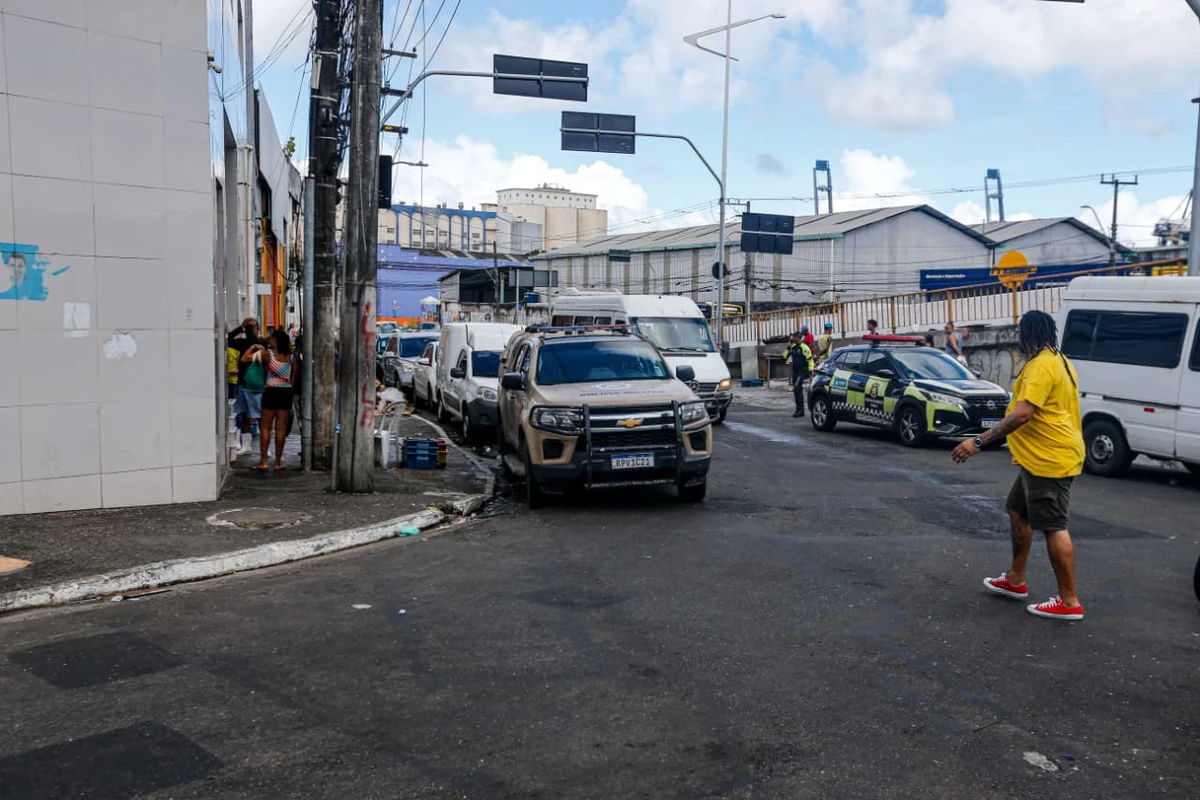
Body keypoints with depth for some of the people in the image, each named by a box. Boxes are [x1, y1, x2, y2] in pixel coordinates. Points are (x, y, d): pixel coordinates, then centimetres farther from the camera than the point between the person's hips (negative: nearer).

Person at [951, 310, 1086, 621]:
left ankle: (1069, 602, 2)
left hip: (1049, 459, -11)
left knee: (1053, 527, -5)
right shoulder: (1058, 361, 15)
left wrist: (979, 442, -30)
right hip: (1042, 457, 11)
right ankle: (1016, 580, 30)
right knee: (1018, 512, 19)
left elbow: (1022, 414, -29)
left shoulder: (1041, 366, -19)